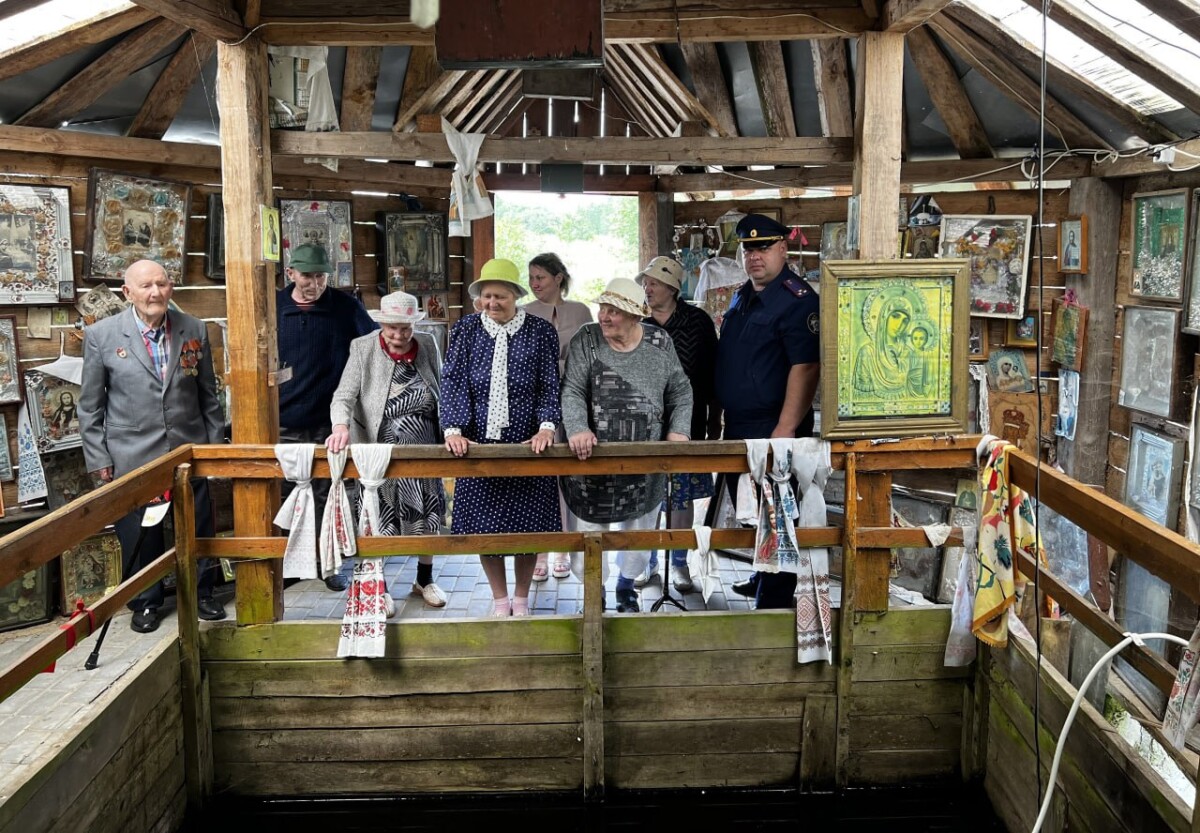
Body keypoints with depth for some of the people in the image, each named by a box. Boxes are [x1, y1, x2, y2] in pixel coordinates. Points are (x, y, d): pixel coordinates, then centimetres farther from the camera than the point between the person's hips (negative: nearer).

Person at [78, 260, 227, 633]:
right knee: (140, 535, 8)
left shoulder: (194, 330, 2)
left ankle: (201, 594, 30)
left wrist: (216, 444, 9)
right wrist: (98, 458, -2)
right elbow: (90, 405, 0)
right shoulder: (100, 335, -4)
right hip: (132, 457, -2)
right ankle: (145, 603, 27)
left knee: (198, 529, 10)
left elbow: (208, 394, 9)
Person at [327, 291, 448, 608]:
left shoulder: (427, 346, -1)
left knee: (428, 517, 14)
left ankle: (425, 580, 34)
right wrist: (341, 426, -34)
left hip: (425, 451, 3)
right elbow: (343, 396, -15)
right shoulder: (363, 348, -9)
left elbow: (443, 393, 8)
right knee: (380, 522, 5)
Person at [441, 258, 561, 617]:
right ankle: (499, 598, 25)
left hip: (527, 444, -1)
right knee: (484, 525, 6)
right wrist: (453, 429, -14)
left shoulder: (541, 331, 1)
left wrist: (546, 427, -15)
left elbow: (550, 386, -1)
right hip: (478, 443, 1)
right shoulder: (465, 329, 3)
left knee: (527, 524, 5)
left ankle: (521, 598, 26)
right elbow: (453, 382, -2)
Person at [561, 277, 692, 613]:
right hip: (592, 459, -2)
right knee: (588, 529, 2)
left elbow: (680, 392, 9)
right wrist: (577, 429, -28)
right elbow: (572, 392, -11)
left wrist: (678, 430, -6)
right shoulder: (585, 340, -4)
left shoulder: (659, 342, 2)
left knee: (638, 529, 15)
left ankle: (626, 586, 41)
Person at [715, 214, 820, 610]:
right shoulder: (743, 296, 13)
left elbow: (805, 367, -23)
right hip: (738, 426, 9)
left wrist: (785, 430, -26)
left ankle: (773, 600, 9)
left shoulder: (797, 300, -16)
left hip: (773, 429, -9)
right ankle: (762, 576, 40)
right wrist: (725, 414, 19)